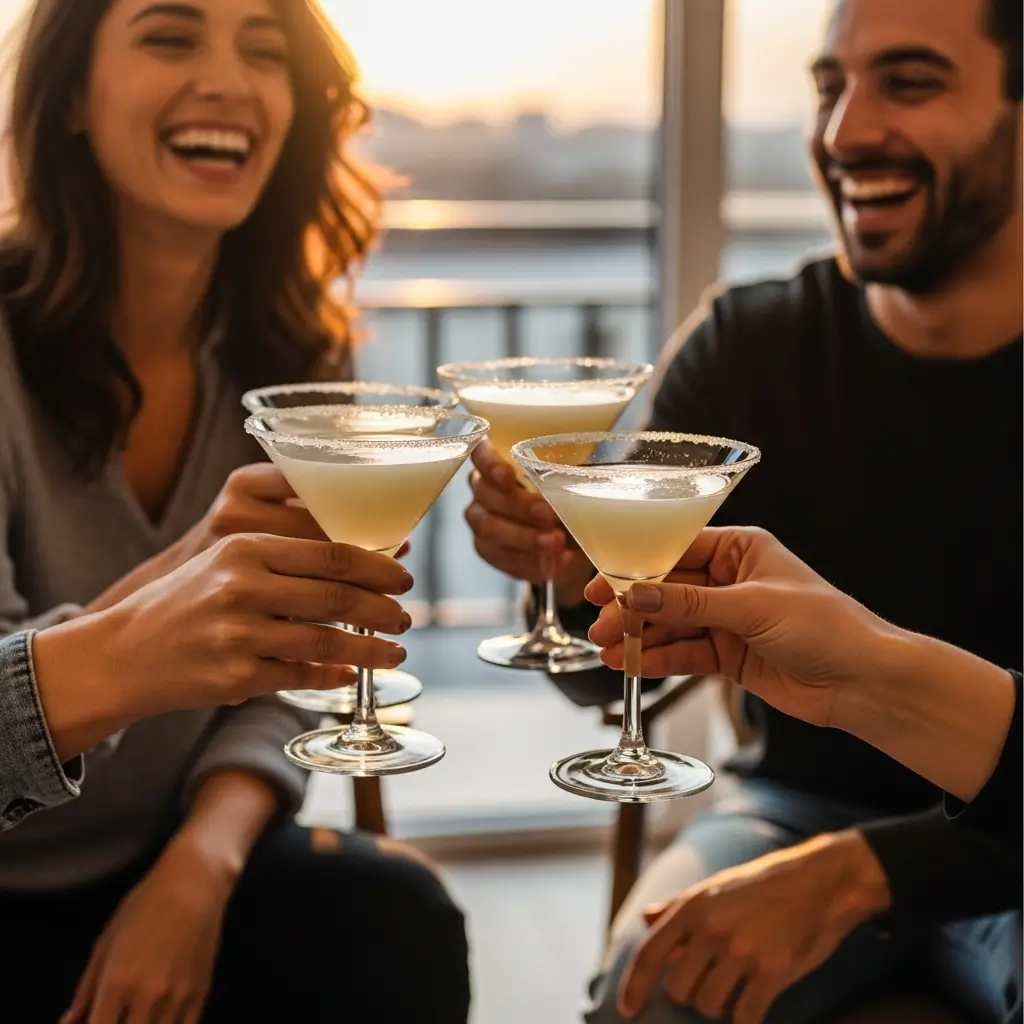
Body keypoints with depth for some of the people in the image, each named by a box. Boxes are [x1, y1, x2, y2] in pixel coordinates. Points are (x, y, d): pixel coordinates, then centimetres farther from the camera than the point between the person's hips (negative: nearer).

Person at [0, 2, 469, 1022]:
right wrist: (140, 640, -48)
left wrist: (199, 863, -18)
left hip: (156, 860, 4)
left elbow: (271, 677, 0)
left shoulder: (289, 356, -2)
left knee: (400, 926, -20)